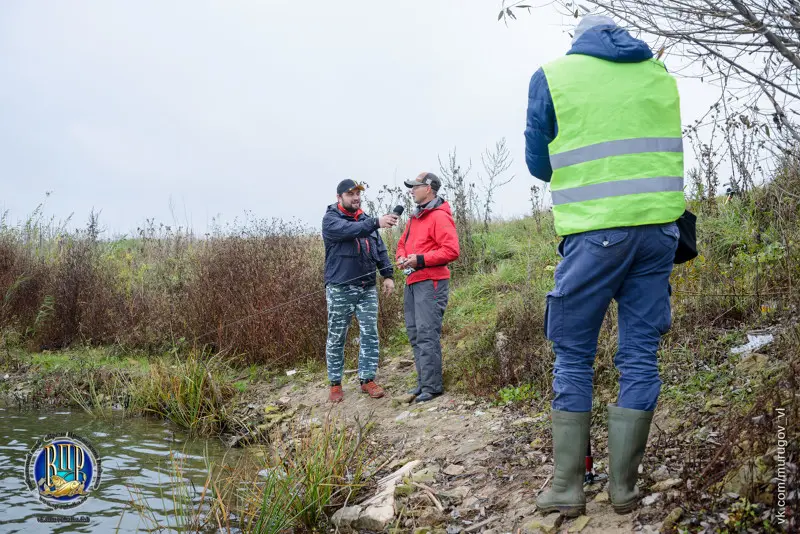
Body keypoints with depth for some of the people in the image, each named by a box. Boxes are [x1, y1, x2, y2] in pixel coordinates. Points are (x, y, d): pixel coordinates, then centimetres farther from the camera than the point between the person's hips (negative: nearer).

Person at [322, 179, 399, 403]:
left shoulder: (365, 220, 13)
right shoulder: (330, 219, -5)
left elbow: (380, 250, 12)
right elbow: (350, 230, -26)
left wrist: (388, 275, 0)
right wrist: (377, 222, -39)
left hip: (367, 288, 5)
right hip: (340, 289, -5)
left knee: (370, 334, 2)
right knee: (336, 338, 4)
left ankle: (367, 379, 11)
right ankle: (335, 384, 14)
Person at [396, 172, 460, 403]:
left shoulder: (439, 216, -9)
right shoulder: (414, 217, 19)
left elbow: (451, 251, -17)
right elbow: (402, 243, 27)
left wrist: (420, 259, -20)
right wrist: (402, 257, 5)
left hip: (430, 283, -9)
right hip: (412, 282, 9)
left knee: (427, 334, -10)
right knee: (414, 333, 10)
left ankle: (432, 386, -4)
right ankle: (423, 382, 18)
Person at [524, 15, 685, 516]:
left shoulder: (554, 76, 6)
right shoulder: (661, 74, 16)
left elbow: (538, 163, 10)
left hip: (594, 231, -3)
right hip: (660, 228, 4)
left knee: (573, 356, 6)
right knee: (640, 356, 8)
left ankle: (567, 487, 7)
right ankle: (624, 487, 12)